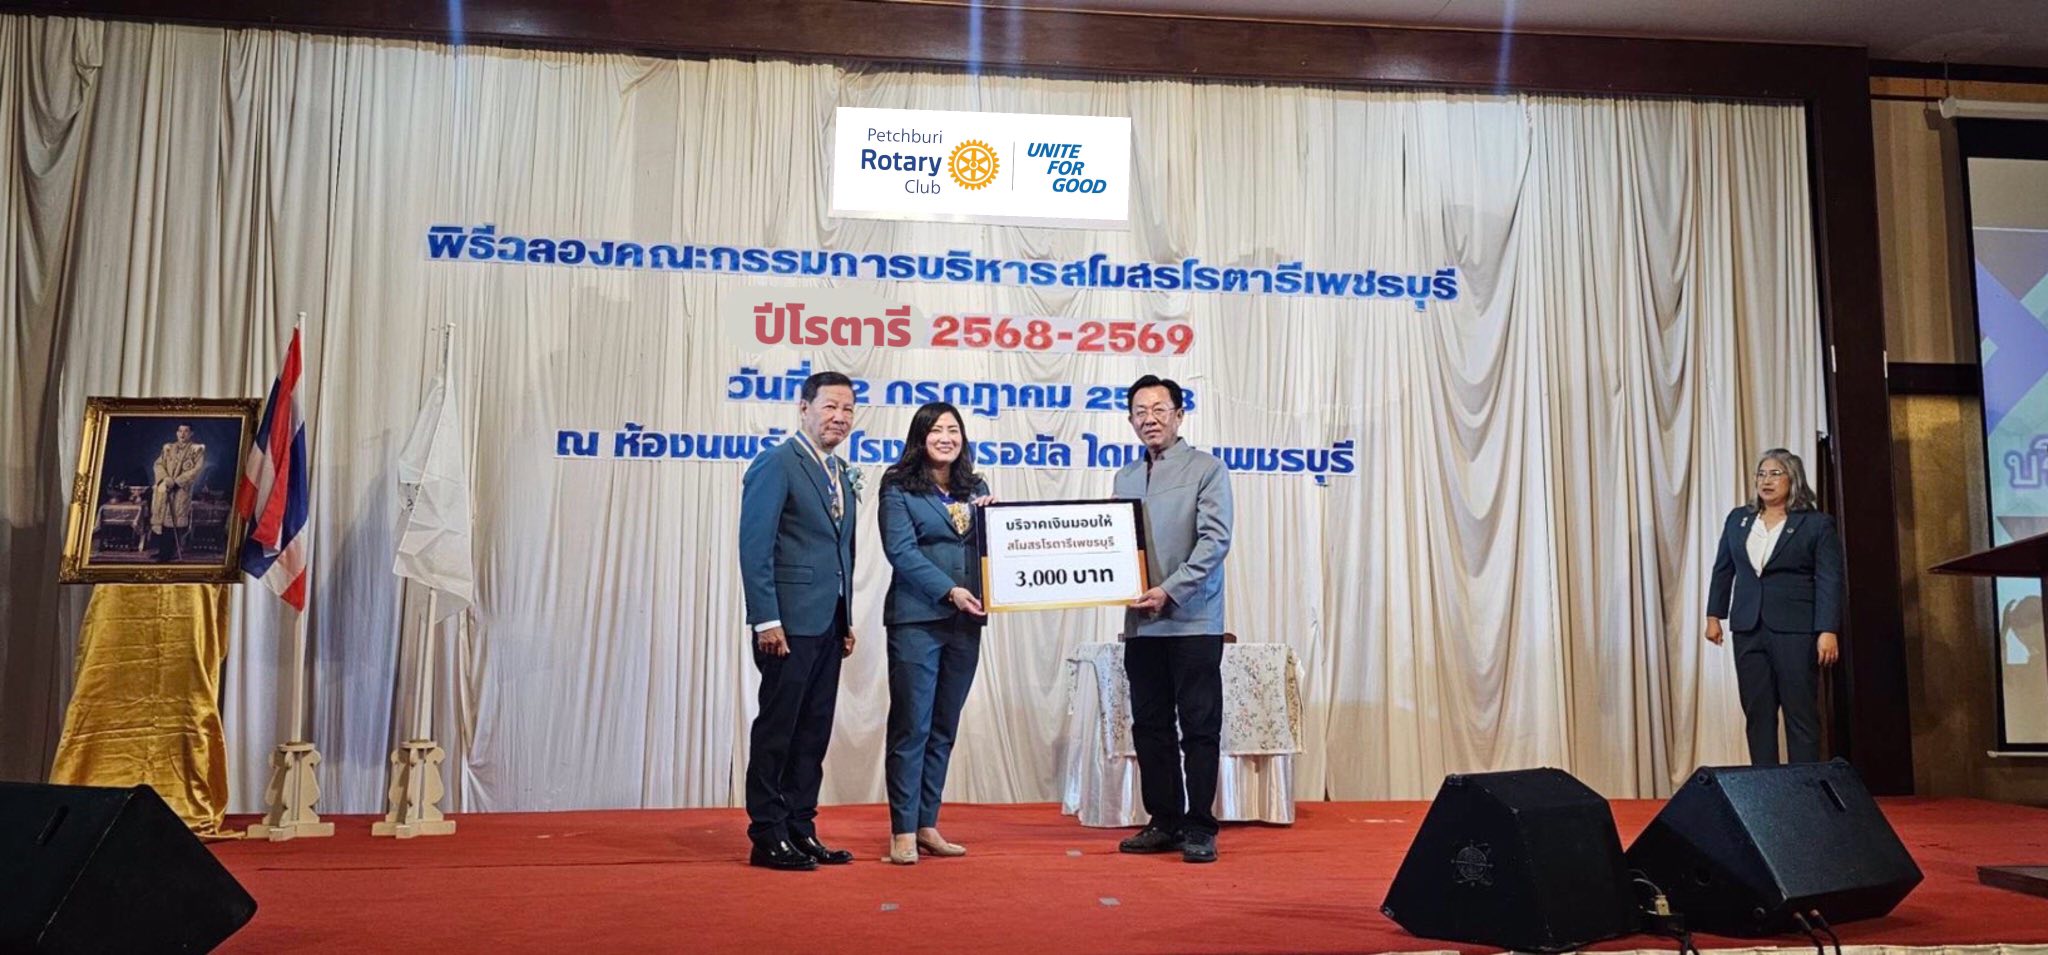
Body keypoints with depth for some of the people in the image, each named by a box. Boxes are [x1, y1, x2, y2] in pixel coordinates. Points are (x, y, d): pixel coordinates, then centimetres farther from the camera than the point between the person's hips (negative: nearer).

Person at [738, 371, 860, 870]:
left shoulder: (843, 473, 17)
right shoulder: (776, 465, -9)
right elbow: (755, 548, -14)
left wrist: (847, 619, 16)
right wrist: (767, 620, -18)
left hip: (828, 624, 8)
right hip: (790, 623, -8)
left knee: (813, 732, 12)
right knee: (777, 730, 0)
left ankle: (800, 829, 20)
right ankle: (767, 836, 8)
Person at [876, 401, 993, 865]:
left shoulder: (975, 488, 15)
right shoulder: (899, 488, 0)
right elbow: (901, 550, -10)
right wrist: (950, 591, -18)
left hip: (965, 621, 6)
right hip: (916, 619, -5)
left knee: (944, 728, 10)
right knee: (911, 727, -4)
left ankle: (927, 826, 17)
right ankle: (903, 832, 2)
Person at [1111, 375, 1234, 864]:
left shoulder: (1206, 469, 0)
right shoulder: (1125, 477, 15)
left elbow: (1215, 539, -10)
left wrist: (1170, 590, -16)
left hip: (1193, 620, -5)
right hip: (1141, 622, 5)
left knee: (1199, 727, -1)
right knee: (1150, 726, 9)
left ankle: (1199, 827, 6)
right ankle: (1164, 822, 18)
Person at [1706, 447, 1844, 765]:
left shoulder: (1817, 524, -1)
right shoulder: (1738, 519, 12)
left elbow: (1829, 581, -6)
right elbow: (1723, 570, 16)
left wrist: (1828, 631, -14)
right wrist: (1714, 615, 11)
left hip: (1795, 630, -4)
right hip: (1748, 629, 4)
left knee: (1801, 713, -1)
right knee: (1757, 713, 5)